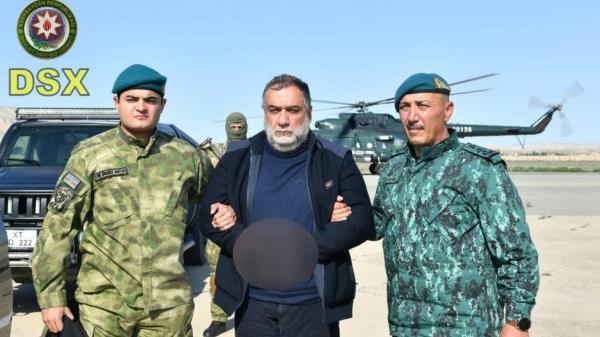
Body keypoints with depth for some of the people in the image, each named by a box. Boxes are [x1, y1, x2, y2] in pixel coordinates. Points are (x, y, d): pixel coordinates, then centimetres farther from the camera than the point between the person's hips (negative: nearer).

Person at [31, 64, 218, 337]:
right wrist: (51, 296, -5)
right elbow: (58, 227, -2)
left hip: (169, 304, 2)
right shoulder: (89, 155, -1)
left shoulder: (185, 156, 4)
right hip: (104, 302, -1)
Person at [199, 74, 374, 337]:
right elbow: (209, 216, 0)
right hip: (252, 304, 1)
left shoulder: (336, 160, 1)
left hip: (314, 304, -1)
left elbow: (361, 222, -5)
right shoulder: (237, 158, 4)